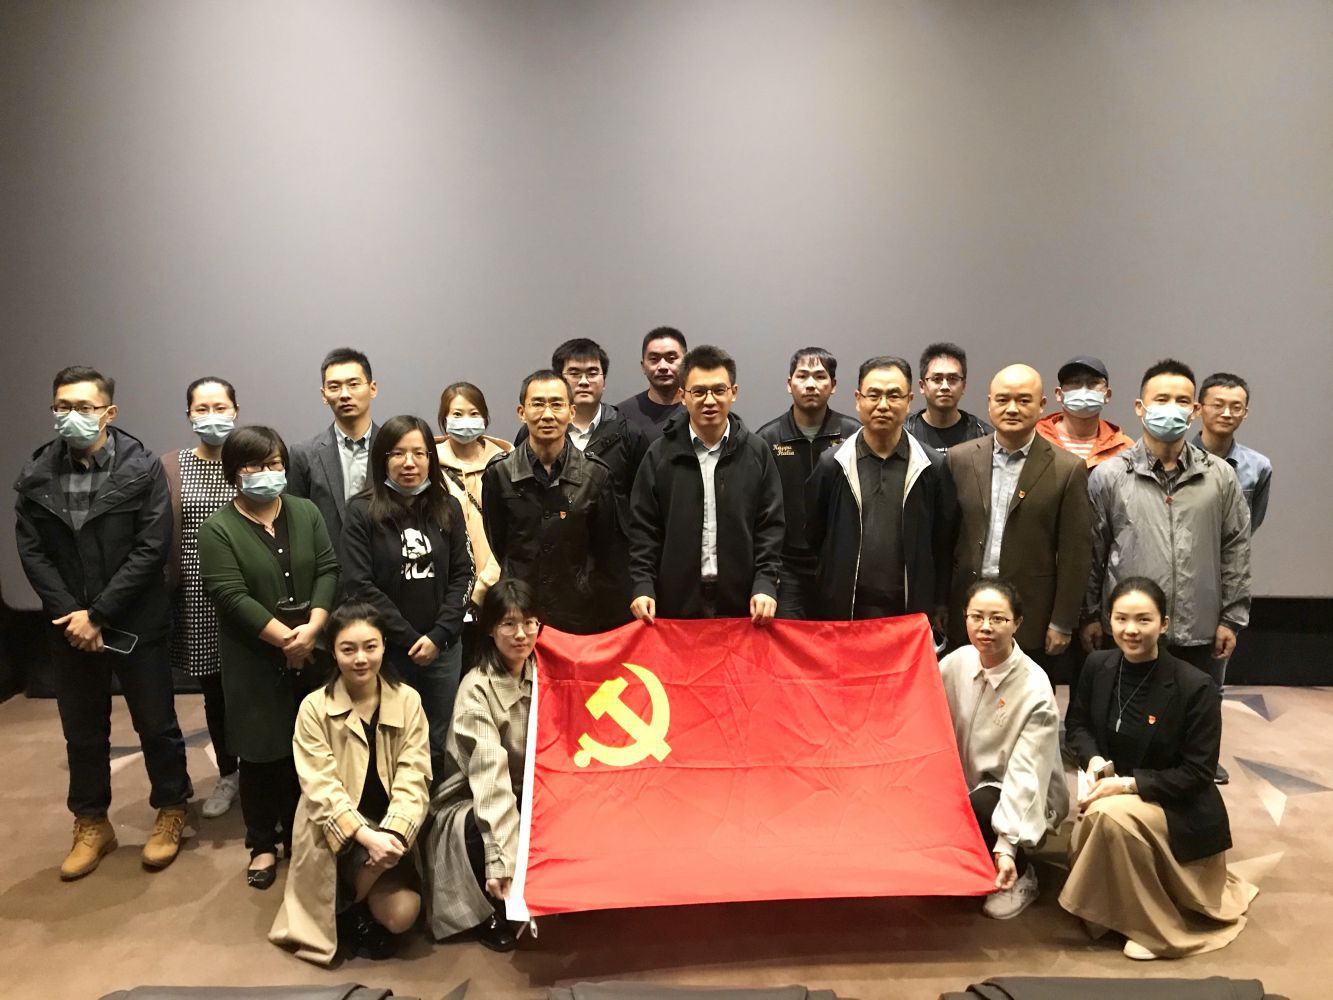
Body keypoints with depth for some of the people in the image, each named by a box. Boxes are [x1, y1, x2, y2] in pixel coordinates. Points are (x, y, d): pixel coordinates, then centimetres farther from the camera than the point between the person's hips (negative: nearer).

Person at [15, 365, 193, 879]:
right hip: (69, 625, 3)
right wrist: (69, 613, -12)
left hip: (136, 623, -3)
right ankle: (91, 824, 31)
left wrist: (98, 614, -16)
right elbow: (32, 551, 1)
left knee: (156, 723, 9)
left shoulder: (142, 469, -9)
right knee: (82, 730, 15)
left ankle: (170, 812, 28)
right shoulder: (36, 475, 2)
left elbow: (151, 548, -13)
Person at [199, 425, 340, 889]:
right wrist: (284, 638, -18)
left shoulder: (306, 512, 6)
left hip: (310, 654, 3)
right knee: (261, 752, 6)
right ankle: (263, 844, 23)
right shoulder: (217, 530, -6)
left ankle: (299, 834, 25)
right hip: (255, 661, -3)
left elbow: (328, 571, -1)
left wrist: (311, 629, -15)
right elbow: (232, 597, -15)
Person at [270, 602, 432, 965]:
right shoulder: (314, 708, -7)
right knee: (386, 884, -31)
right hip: (335, 833, -2)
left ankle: (366, 902, 15)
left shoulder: (408, 700, -2)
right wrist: (366, 836, -28)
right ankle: (351, 912, 0)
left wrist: (392, 833, -25)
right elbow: (322, 788, -14)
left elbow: (414, 779, -7)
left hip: (391, 831, 2)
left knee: (402, 916, -17)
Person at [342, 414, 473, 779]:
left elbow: (462, 576, 4)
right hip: (387, 649, -2)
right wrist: (410, 638, -11)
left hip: (443, 647, 3)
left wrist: (438, 635, -7)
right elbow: (359, 585, -9)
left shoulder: (448, 508, 5)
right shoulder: (362, 512, -5)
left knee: (437, 745, 9)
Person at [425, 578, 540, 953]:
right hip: (472, 808, -5)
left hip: (530, 799, 6)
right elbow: (490, 774, -32)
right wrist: (503, 858, -40)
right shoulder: (477, 689, -21)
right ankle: (489, 911, -6)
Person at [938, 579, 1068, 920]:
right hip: (964, 783, 5)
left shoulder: (1035, 690, -22)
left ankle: (1019, 874, -2)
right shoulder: (956, 662, -10)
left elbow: (1025, 774, -25)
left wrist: (1006, 845, -32)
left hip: (1021, 799, -5)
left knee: (979, 810, -33)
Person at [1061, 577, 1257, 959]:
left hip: (1179, 811, -5)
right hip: (1112, 796, 6)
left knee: (1110, 815, -32)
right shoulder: (1098, 666, -6)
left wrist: (1128, 784, -23)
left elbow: (1197, 773, -16)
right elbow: (1076, 724, 10)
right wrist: (1093, 759, -11)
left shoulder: (1195, 687, -21)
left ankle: (1157, 928, -10)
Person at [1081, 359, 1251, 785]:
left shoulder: (1220, 477, 2)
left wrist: (1232, 619, 4)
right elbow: (1091, 553, 1)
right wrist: (1090, 616, 3)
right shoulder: (1108, 476, -3)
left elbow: (1236, 550, 6)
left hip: (1200, 634, 2)